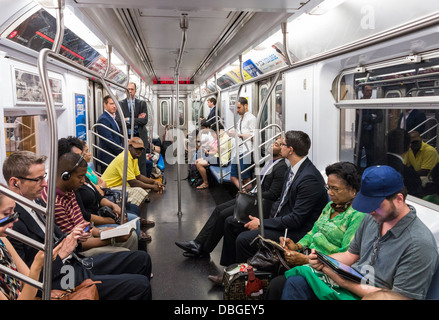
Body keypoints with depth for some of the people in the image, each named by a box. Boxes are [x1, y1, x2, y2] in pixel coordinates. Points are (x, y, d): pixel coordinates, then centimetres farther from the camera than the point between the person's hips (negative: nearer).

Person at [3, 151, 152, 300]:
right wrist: (62, 253, -19)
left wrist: (73, 237, 0)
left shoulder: (37, 202, 8)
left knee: (142, 258, 7)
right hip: (63, 279, -9)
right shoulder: (12, 223, -20)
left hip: (77, 263, 9)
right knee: (141, 284, -16)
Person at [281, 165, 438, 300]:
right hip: (351, 284, 7)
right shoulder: (372, 218, 5)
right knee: (296, 279, -20)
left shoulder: (420, 244, -19)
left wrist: (346, 282, -21)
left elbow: (399, 297, -19)